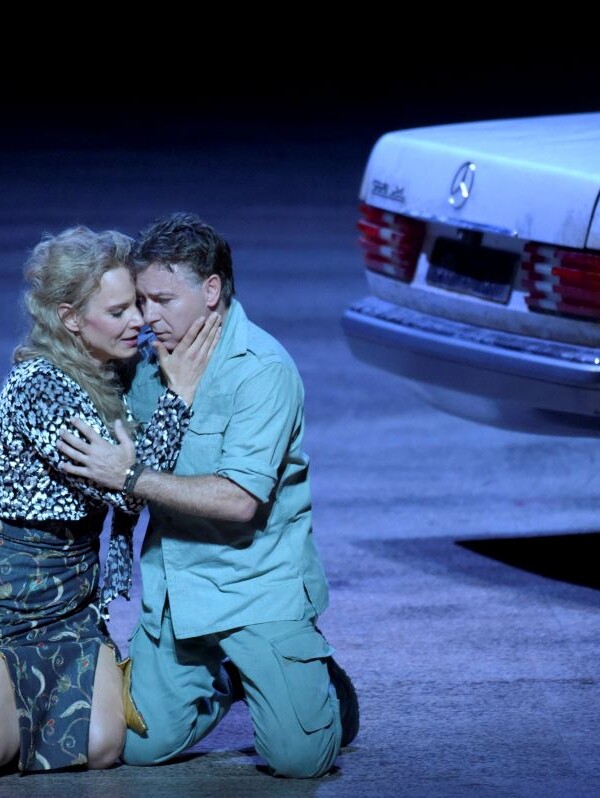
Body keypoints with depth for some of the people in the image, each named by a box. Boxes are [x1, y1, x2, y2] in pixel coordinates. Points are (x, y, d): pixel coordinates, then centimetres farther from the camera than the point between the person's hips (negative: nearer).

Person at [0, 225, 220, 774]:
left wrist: (105, 615, 11)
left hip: (75, 594, 8)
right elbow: (127, 490, -24)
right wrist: (178, 395, -21)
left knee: (98, 749, -5)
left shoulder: (116, 379, 5)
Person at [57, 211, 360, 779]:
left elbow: (240, 500, -25)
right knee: (142, 746, -3)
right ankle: (225, 682, 26)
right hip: (171, 589, 6)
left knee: (297, 756, -13)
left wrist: (132, 477, -26)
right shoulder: (151, 358, 5)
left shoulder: (263, 370, -17)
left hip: (258, 588, -6)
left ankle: (324, 683, 22)